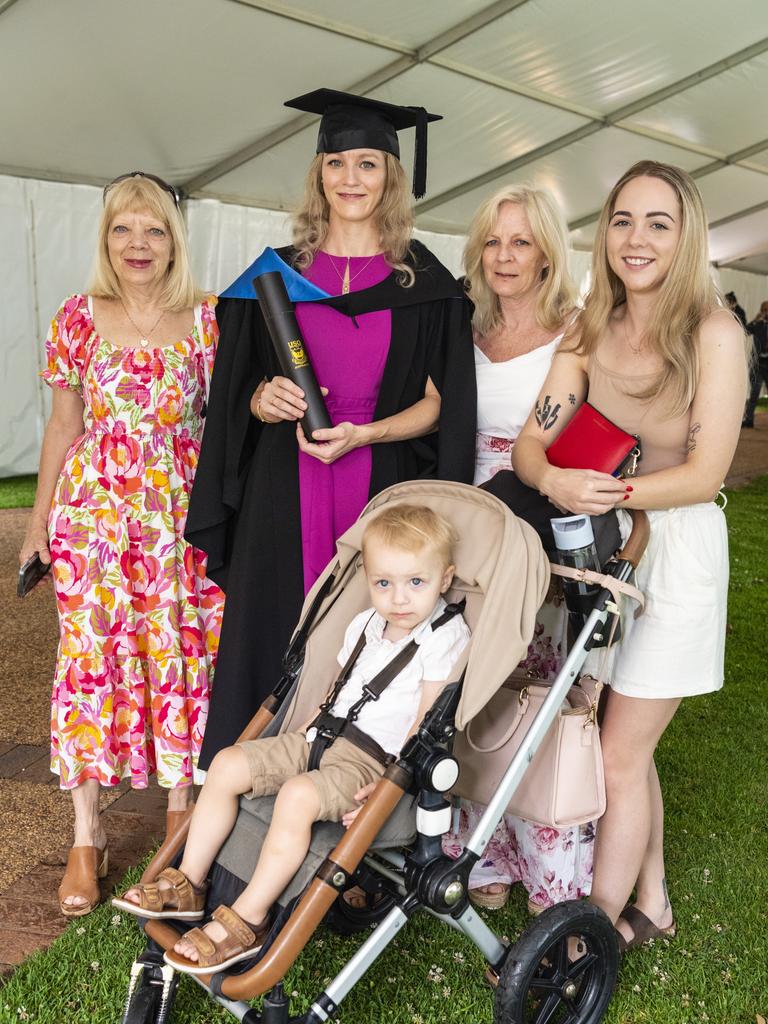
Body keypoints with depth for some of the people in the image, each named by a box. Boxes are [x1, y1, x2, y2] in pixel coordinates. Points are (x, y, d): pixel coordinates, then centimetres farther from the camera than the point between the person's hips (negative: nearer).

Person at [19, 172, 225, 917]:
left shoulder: (205, 319, 3)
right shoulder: (81, 318, 4)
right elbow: (64, 423, 9)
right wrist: (41, 516, 8)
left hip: (184, 510, 0)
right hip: (96, 505, 0)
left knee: (183, 651, 4)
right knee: (91, 651, 1)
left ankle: (180, 806, 24)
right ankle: (87, 834, 13)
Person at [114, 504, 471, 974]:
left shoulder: (446, 636, -11)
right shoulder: (366, 625, 13)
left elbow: (429, 722, -15)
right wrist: (301, 732, 12)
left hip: (375, 757, -8)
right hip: (323, 735, 8)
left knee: (298, 794, -33)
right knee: (227, 764, -2)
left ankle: (248, 921, -20)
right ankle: (188, 885, 7)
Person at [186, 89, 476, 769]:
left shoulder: (425, 283, 4)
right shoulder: (277, 273, 9)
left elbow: (440, 403, 1)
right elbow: (240, 393, 12)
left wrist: (363, 433, -14)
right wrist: (265, 401, -10)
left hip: (383, 491, -1)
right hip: (285, 492, 2)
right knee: (278, 643, 5)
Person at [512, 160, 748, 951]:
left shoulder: (713, 334, -14)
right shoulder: (589, 330, 0)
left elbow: (705, 474, -18)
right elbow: (530, 444, -9)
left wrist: (609, 492, -30)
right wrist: (555, 481, -31)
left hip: (678, 549, -5)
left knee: (619, 754, -1)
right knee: (629, 744, 17)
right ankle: (651, 905, 36)